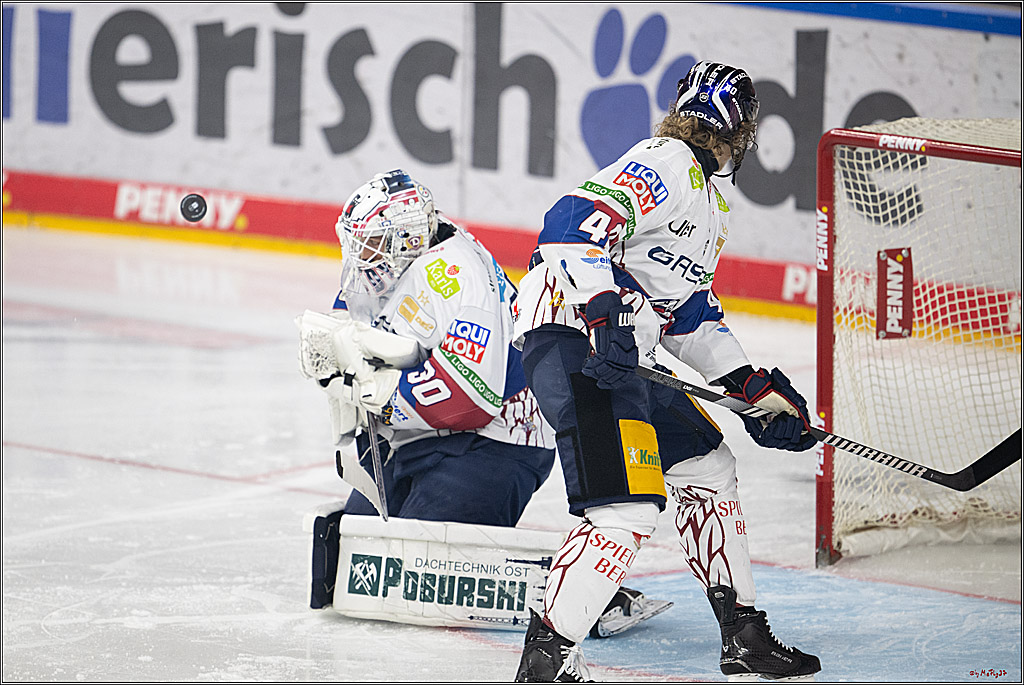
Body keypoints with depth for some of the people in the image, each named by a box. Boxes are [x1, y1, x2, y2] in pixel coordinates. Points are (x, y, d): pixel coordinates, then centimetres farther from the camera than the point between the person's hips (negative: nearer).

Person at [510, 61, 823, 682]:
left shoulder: (708, 202, 25)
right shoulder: (664, 165, -9)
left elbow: (693, 315, 29)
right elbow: (575, 223, -22)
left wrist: (757, 388, 23)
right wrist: (604, 308, -33)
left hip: (618, 353, 11)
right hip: (571, 335, -11)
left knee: (708, 465, 19)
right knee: (628, 507, -20)